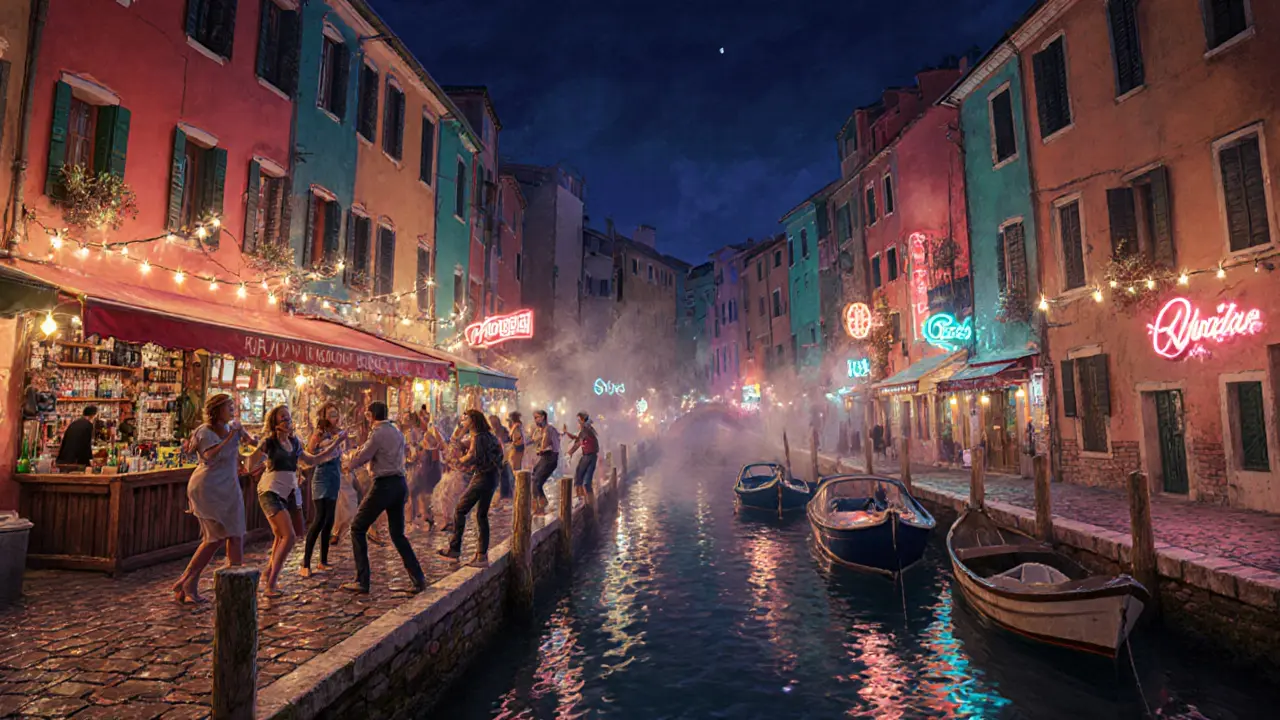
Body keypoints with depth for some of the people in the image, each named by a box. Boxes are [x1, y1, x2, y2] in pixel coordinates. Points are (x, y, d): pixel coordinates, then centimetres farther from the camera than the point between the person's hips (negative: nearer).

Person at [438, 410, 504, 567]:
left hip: (482, 477, -9)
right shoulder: (489, 436, 15)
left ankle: (454, 549, 4)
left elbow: (472, 456, -24)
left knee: (460, 511, 1)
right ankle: (482, 555, 12)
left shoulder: (478, 437, -12)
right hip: (492, 478, 9)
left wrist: (460, 461, -6)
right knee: (482, 515, 11)